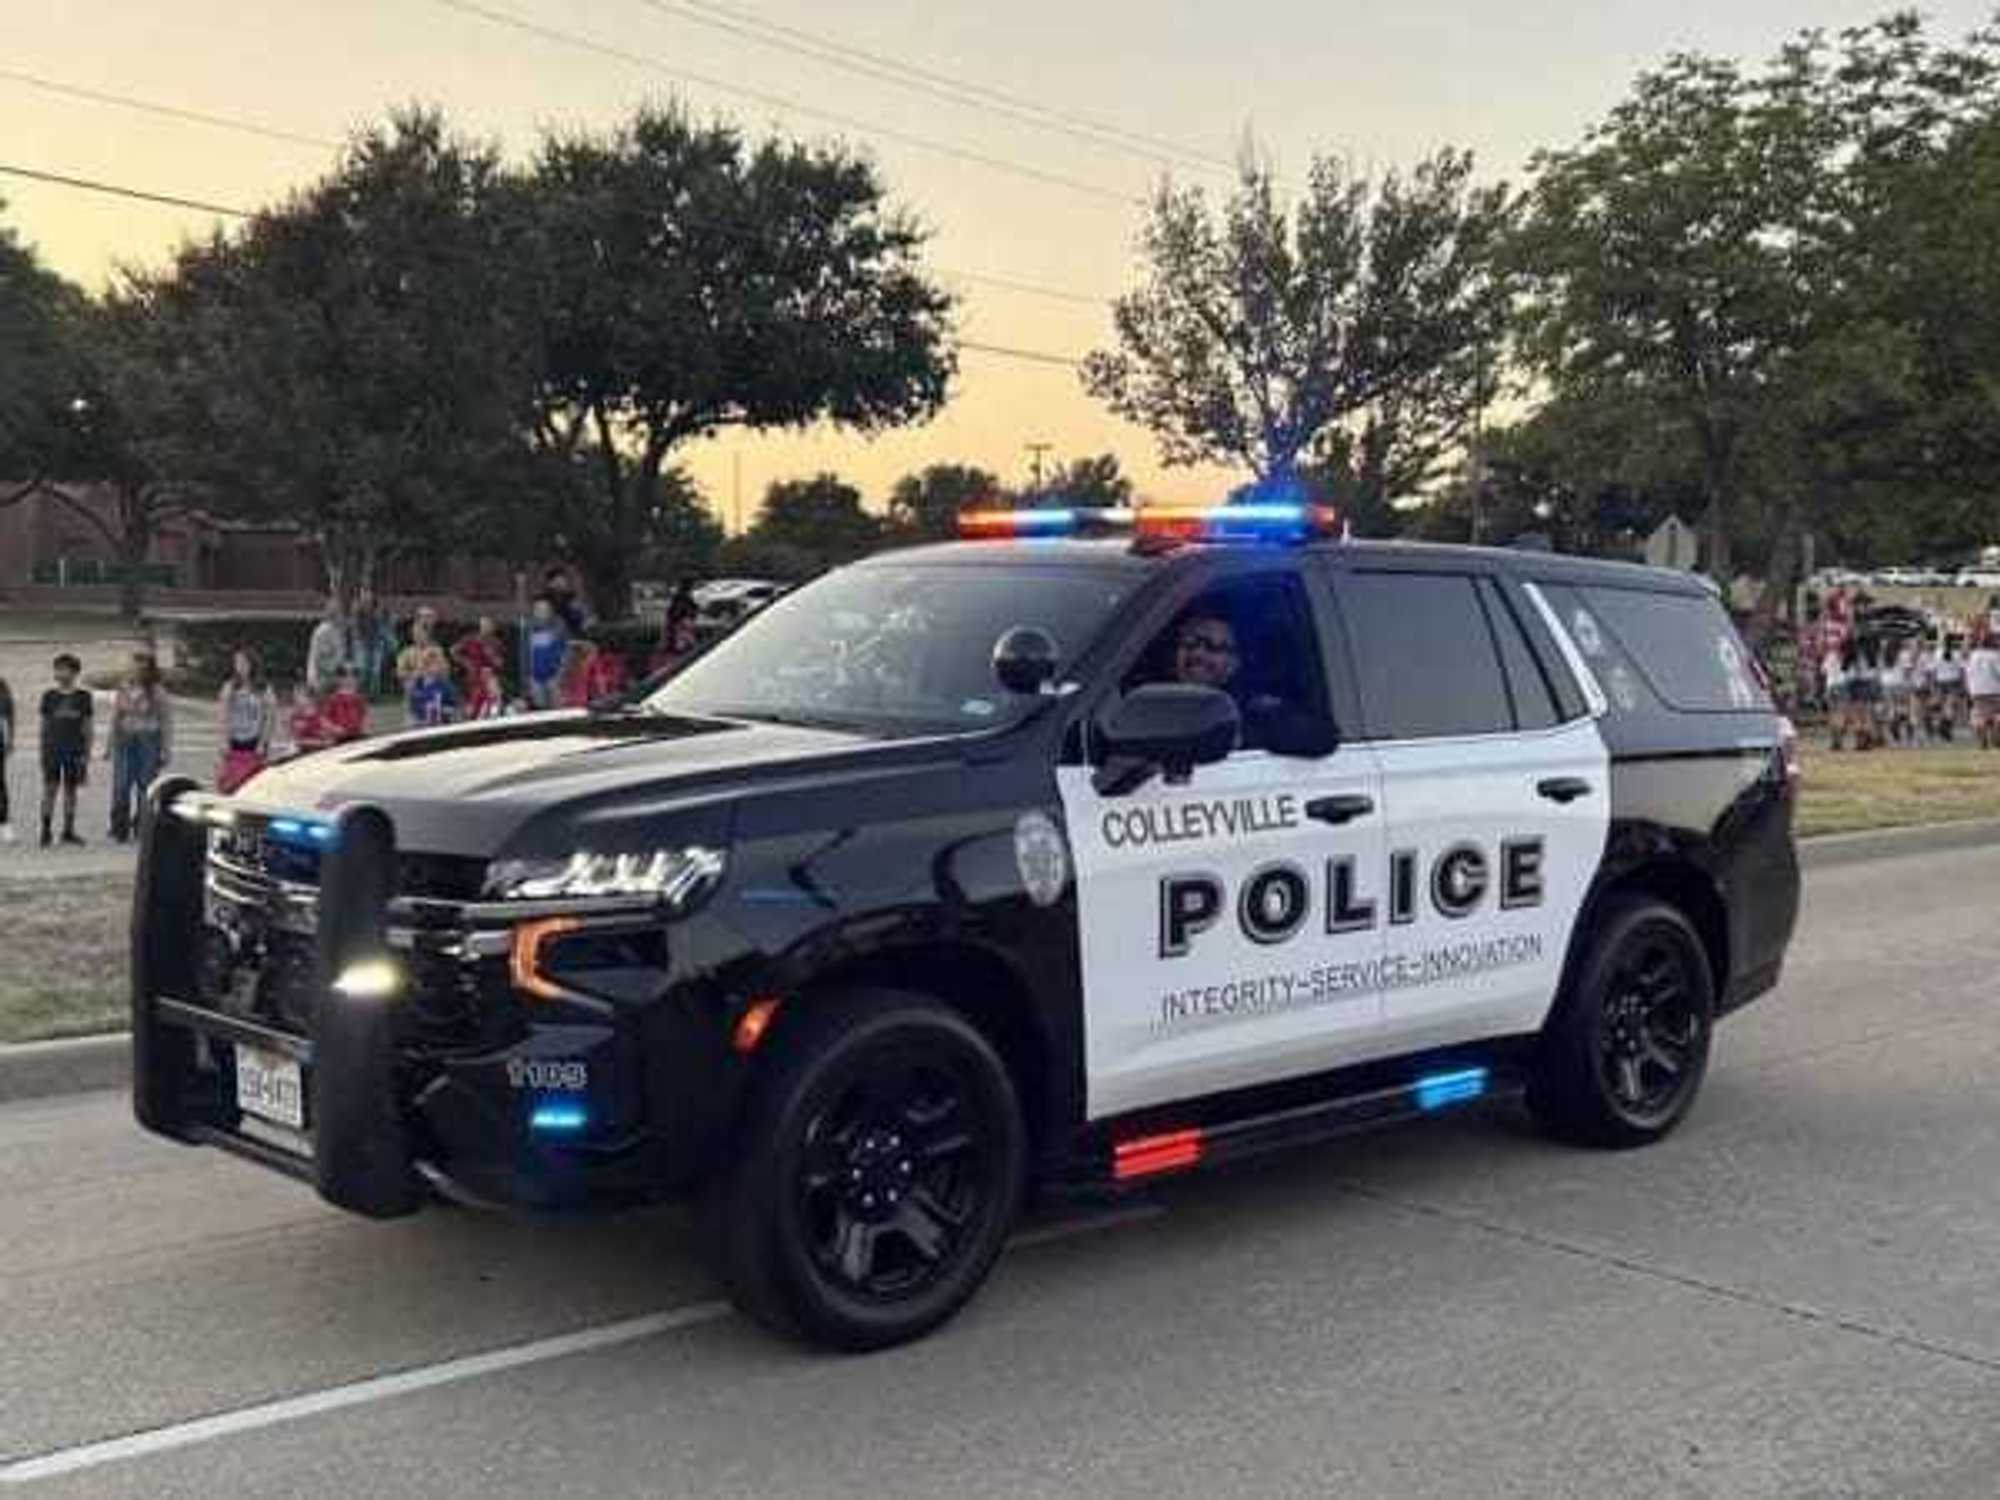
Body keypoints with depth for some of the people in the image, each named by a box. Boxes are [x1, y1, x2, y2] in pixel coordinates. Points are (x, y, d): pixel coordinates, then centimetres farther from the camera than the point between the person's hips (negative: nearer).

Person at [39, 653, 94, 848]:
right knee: (50, 789, -5)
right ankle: (46, 830, 0)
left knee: (71, 789, 6)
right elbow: (44, 725, 8)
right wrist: (42, 752, 4)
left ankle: (69, 831, 13)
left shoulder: (83, 697, 4)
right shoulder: (49, 696, 5)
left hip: (75, 751, 0)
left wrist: (87, 755, 4)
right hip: (52, 749, 0)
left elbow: (87, 727, 7)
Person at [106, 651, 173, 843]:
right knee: (121, 787, -1)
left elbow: (166, 723, -1)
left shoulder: (158, 693, -3)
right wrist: (109, 746, 15)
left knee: (146, 786, -1)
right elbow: (115, 719, 15)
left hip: (148, 742, -3)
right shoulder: (124, 690, 8)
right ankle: (119, 831, 7)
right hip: (125, 742, 3)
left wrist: (166, 751, -4)